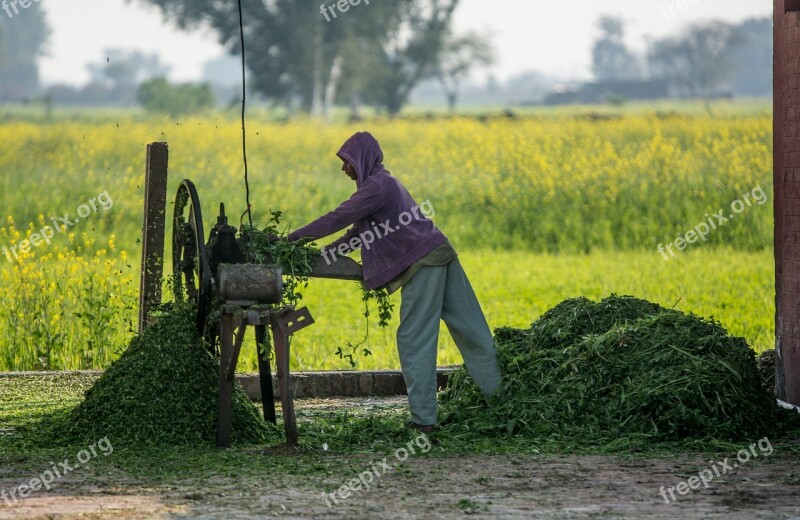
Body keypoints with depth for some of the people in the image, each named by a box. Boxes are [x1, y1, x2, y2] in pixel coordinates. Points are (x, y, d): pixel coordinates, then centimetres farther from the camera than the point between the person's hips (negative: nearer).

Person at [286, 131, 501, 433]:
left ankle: (423, 418, -12)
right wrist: (320, 255, 19)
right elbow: (357, 234, 25)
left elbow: (339, 218, -12)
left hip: (423, 261, -10)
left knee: (414, 340, -9)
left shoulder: (377, 186, -9)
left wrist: (297, 236, -4)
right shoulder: (383, 183, 22)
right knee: (470, 330, 10)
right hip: (440, 254, 10)